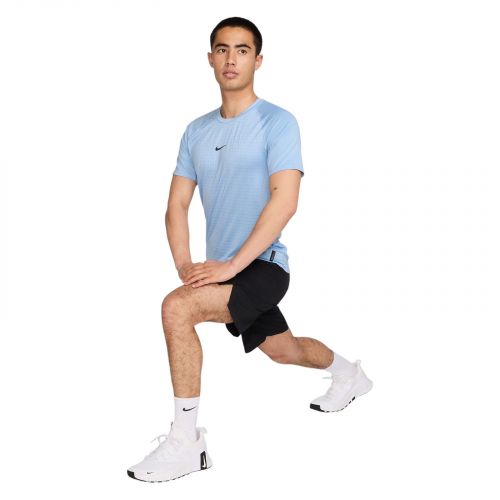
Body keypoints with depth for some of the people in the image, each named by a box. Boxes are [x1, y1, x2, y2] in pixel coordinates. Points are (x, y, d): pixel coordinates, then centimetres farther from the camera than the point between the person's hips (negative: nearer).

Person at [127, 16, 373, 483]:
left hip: (262, 266, -8)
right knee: (283, 349, 27)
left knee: (177, 308, -29)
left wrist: (231, 264, -26)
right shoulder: (197, 130, 9)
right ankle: (349, 373, 58)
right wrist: (185, 265, -8)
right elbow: (177, 205, 9)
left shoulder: (277, 122, -11)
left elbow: (285, 200, -22)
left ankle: (185, 441, -18)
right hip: (223, 268, 8)